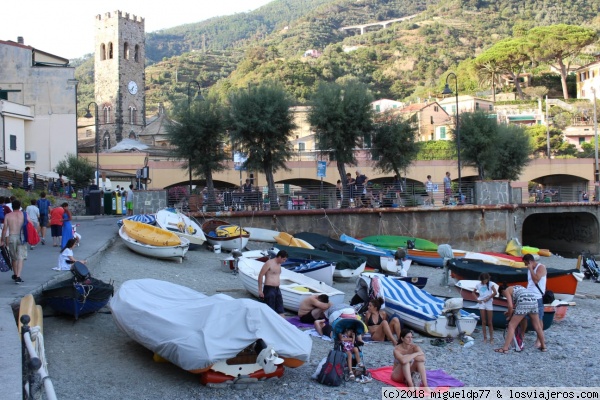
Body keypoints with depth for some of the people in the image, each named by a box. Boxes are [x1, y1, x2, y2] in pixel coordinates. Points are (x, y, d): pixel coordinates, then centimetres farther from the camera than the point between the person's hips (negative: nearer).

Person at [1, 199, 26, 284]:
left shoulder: (7, 215, 3)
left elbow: (5, 228, 1)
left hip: (11, 237, 2)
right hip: (21, 237, -1)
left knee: (14, 258, 18)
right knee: (20, 258, -2)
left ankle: (15, 275, 33)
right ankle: (18, 277, -14)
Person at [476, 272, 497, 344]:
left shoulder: (491, 284, -5)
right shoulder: (478, 285, 5)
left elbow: (495, 292, -17)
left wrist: (488, 298, -15)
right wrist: (477, 299, 2)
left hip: (489, 303, -3)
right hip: (481, 303, 3)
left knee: (489, 322, 0)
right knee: (483, 322, 4)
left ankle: (491, 338, 7)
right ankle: (485, 337, 10)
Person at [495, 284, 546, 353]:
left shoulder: (507, 291, 12)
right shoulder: (517, 287, 34)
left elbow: (510, 306, -1)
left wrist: (509, 316, 14)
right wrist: (509, 312, 42)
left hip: (524, 304, -7)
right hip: (533, 302, 7)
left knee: (511, 325, -2)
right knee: (537, 326, 21)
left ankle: (505, 348, -6)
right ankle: (543, 346, 32)